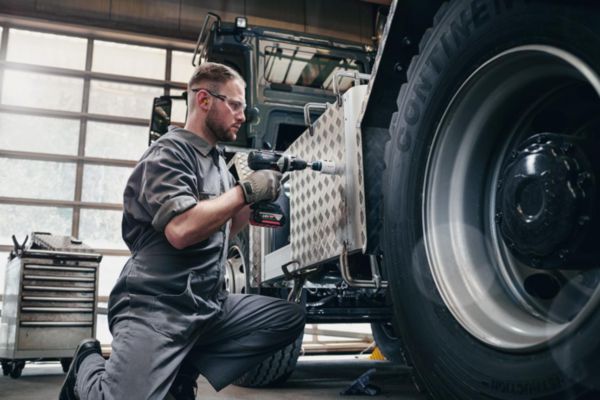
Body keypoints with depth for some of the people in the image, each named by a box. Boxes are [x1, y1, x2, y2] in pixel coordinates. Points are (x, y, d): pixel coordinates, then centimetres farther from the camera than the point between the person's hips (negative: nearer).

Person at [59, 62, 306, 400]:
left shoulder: (217, 161, 17)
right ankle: (88, 367, 14)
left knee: (290, 318, -4)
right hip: (155, 307, -8)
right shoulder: (169, 152, -9)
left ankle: (184, 370, 4)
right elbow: (182, 229, -25)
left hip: (210, 306, 8)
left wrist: (258, 199, 9)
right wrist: (247, 190, -15)